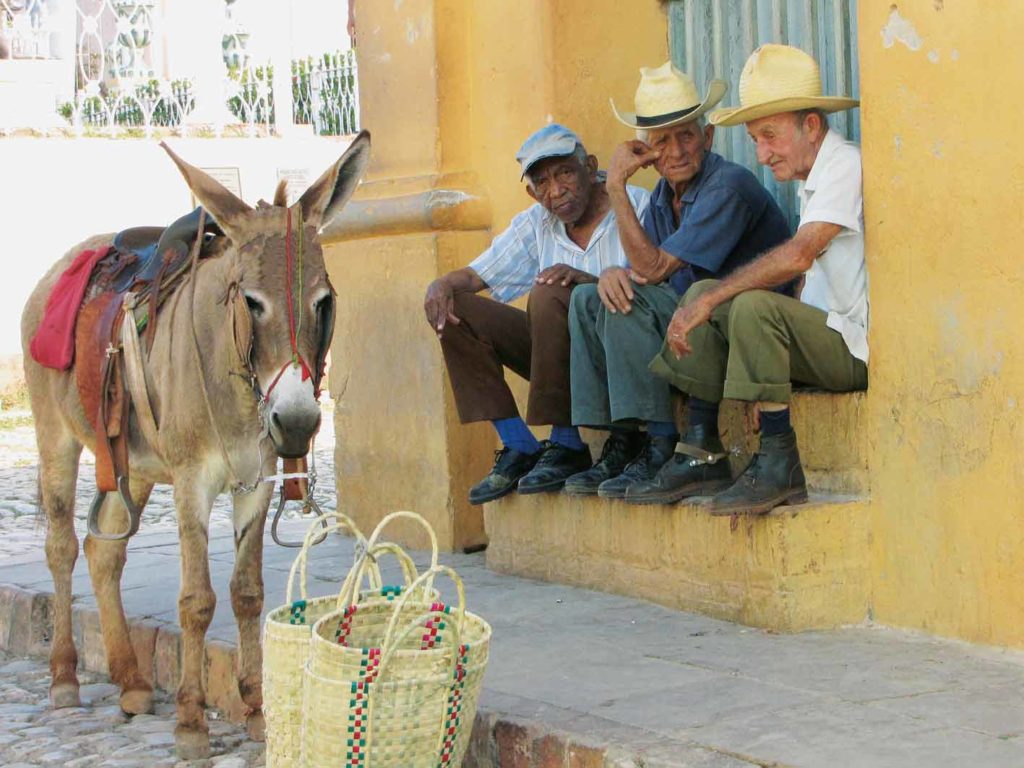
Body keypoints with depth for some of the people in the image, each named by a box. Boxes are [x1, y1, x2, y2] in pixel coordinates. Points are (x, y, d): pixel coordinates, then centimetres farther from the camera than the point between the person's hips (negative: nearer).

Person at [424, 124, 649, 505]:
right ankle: (519, 448, -6)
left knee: (550, 295, -31)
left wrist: (591, 281, -34)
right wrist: (442, 284, -14)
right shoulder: (536, 224, 10)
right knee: (457, 309, -5)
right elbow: (476, 275, 9)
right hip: (567, 358, 6)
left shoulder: (637, 207, -7)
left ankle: (567, 446, -21)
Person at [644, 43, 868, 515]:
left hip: (858, 349, -10)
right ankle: (702, 452, 1)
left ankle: (780, 466, -26)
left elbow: (797, 256, -26)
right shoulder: (811, 182, 17)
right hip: (825, 337, 10)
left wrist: (712, 300, -23)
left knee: (754, 305, -31)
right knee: (702, 293, 7)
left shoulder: (846, 166, -13)